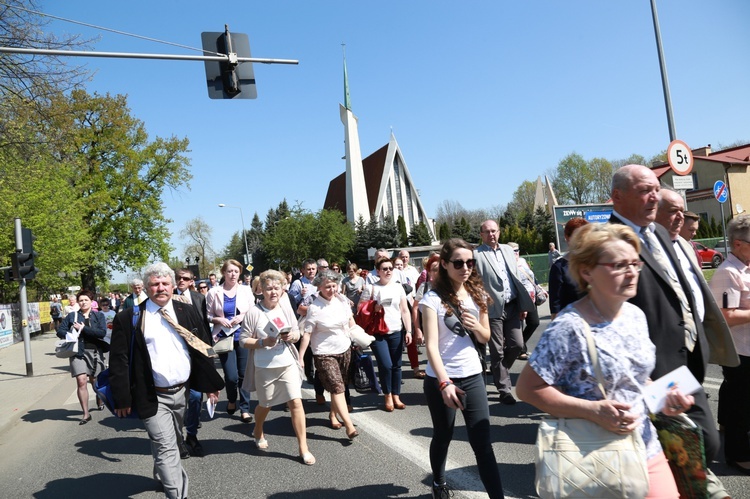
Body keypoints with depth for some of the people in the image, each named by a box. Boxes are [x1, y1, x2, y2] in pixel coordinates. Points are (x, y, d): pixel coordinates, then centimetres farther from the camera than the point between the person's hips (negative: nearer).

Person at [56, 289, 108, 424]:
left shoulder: (99, 315, 4)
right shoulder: (72, 316, 8)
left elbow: (102, 332, -10)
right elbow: (60, 330, 6)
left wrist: (83, 328, -13)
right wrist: (69, 335, -15)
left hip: (95, 351, 0)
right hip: (78, 352, 0)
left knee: (94, 380, 13)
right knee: (81, 381, -11)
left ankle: (100, 402, 43)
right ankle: (86, 414, -2)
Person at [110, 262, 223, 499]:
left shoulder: (187, 312, 3)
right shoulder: (129, 318, -6)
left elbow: (204, 349, 6)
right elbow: (118, 361, -6)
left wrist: (210, 385, 5)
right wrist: (122, 399, -9)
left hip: (183, 393, 4)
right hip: (152, 397, -4)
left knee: (171, 444, 22)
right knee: (166, 448, -6)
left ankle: (162, 475, 48)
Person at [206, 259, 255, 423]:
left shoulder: (246, 290, 2)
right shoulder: (214, 293, -1)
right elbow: (207, 316, 5)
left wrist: (243, 316, -12)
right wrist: (219, 319, -13)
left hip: (243, 336, 1)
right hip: (224, 338, -1)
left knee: (244, 374, 4)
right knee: (231, 376, -5)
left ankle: (245, 409, 17)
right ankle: (231, 400, 26)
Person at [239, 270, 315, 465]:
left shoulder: (287, 310, 1)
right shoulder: (254, 313, -12)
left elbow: (297, 333, 10)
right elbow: (243, 341, -9)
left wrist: (292, 336, -12)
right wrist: (263, 342, -24)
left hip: (288, 364, 2)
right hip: (264, 367, -2)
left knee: (296, 402, -7)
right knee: (265, 405, 17)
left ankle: (303, 448, 3)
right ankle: (258, 433, 50)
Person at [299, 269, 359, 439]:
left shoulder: (341, 301, -1)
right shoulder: (314, 308, -15)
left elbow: (350, 320, 15)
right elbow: (307, 334, -14)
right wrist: (300, 357, -15)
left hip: (345, 350, 5)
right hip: (325, 354, -5)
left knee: (339, 386, 13)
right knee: (337, 388, -9)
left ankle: (333, 414, 34)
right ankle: (349, 425, -10)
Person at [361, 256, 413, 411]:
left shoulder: (398, 287, 8)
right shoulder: (370, 288, -1)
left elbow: (405, 311, 8)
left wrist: (408, 331, 4)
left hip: (396, 332, 3)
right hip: (378, 333, -3)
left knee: (396, 365, 6)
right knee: (385, 365, -8)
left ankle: (396, 396, 21)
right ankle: (388, 396, 14)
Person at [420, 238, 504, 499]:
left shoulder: (477, 294, 3)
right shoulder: (433, 298, -13)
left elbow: (486, 338, 12)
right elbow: (431, 345, -18)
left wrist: (476, 327, -11)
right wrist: (444, 383, -29)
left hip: (473, 376, 3)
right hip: (441, 380, -3)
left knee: (483, 444, -1)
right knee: (443, 436, 17)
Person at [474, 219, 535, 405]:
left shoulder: (508, 250, 12)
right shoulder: (476, 254, -7)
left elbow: (517, 278, 15)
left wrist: (523, 305, 12)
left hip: (512, 306, 5)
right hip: (493, 309, -5)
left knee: (517, 345, 7)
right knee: (497, 351, 3)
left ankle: (499, 370, 34)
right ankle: (504, 390, 16)